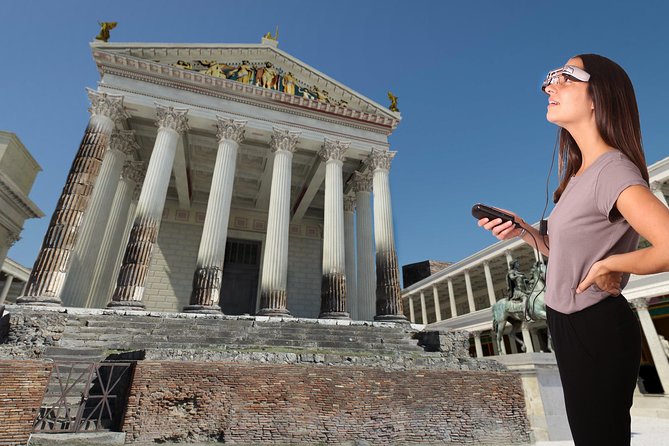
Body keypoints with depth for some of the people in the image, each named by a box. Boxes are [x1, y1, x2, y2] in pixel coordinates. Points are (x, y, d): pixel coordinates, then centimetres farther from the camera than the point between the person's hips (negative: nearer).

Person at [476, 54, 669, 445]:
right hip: (570, 324, 9)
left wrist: (610, 266, -19)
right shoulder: (580, 172, 7)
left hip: (596, 329, -9)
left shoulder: (612, 170, -20)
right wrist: (524, 232, -4)